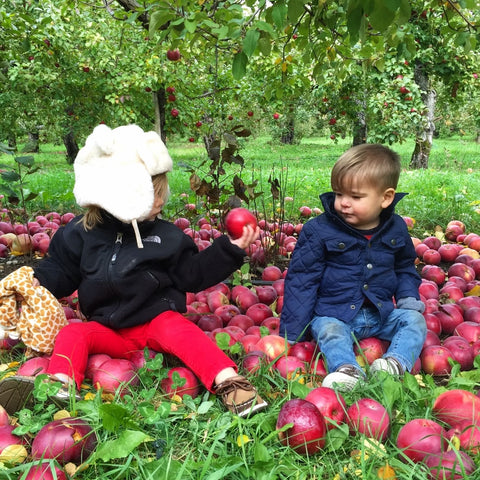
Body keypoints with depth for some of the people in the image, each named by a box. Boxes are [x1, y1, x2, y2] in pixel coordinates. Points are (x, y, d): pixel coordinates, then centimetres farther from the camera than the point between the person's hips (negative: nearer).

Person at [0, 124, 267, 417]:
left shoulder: (167, 235, 0)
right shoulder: (81, 233, 0)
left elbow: (194, 275, 3)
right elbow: (61, 270, 10)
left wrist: (230, 250, -4)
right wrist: (38, 282, -10)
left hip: (157, 319, -2)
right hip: (108, 329, 2)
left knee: (178, 329, -32)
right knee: (73, 333, -22)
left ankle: (228, 382, -44)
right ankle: (61, 385, -42)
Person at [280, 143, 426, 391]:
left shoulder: (396, 229, 1)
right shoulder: (318, 230, -10)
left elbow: (405, 268, 21)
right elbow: (301, 279, -8)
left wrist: (408, 297, 0)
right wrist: (290, 335, -10)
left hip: (382, 314, 4)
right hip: (334, 315, -3)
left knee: (414, 319, -15)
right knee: (329, 332, -31)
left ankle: (396, 363, -35)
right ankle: (348, 370, -51)